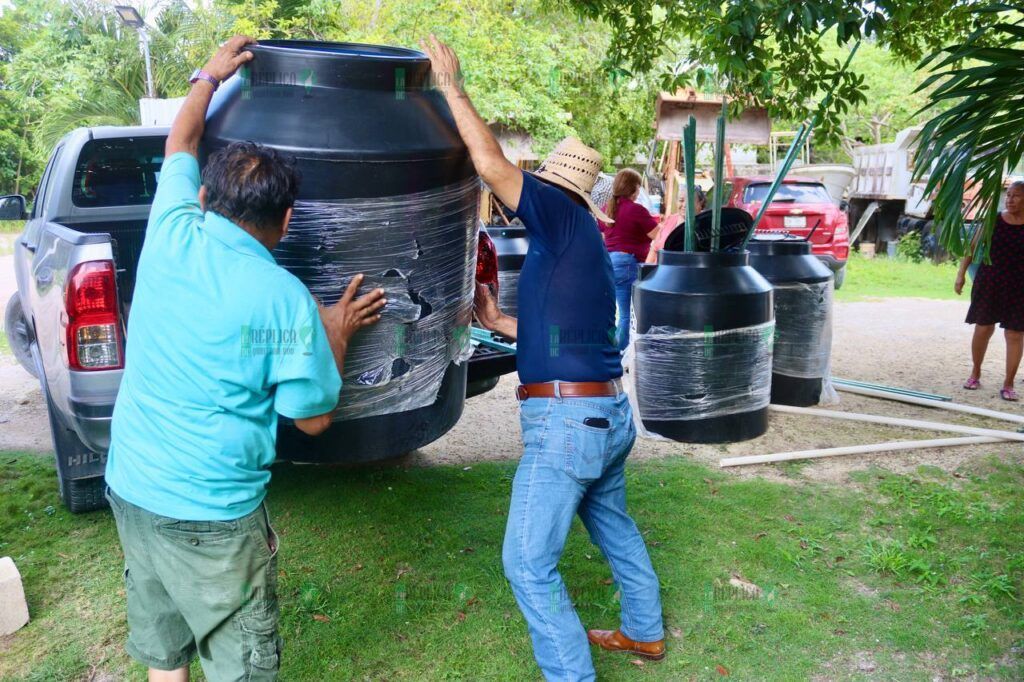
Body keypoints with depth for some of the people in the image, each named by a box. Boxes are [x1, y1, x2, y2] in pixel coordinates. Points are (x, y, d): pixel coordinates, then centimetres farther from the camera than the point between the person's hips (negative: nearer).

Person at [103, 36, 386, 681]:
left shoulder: (170, 236, -5)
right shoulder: (284, 298, -19)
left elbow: (179, 144, 16)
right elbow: (314, 417, -8)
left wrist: (210, 76, 30)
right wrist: (336, 335, 4)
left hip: (130, 489, 6)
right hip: (212, 514, -6)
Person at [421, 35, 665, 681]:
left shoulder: (564, 219, -9)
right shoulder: (584, 245, 17)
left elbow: (494, 165, -19)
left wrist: (451, 86, -7)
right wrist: (499, 322, 27)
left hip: (566, 421, -10)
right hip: (608, 414, 10)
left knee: (529, 562, 0)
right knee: (615, 527, 28)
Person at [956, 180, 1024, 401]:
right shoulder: (993, 220, 1)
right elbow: (973, 247, 5)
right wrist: (961, 274, 0)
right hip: (988, 283, 1)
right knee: (983, 329, 6)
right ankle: (975, 374, 25)